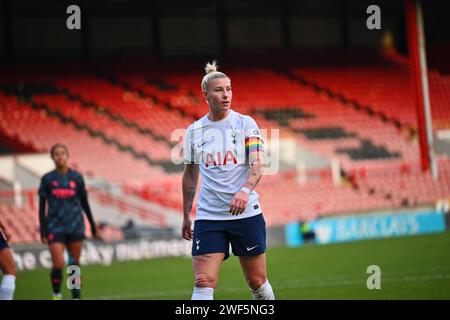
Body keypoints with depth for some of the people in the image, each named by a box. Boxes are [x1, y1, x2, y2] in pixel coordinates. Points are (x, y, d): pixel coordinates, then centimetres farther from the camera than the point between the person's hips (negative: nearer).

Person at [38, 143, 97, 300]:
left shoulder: (77, 177, 4)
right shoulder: (47, 179, 1)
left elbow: (84, 202, 11)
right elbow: (42, 206, 3)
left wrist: (92, 223, 13)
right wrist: (43, 230, -2)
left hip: (75, 226, 1)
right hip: (55, 227, -1)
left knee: (75, 264, 4)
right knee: (58, 265, -11)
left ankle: (76, 297, 13)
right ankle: (56, 294, 12)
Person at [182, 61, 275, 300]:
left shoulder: (245, 123, 0)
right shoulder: (194, 131, 7)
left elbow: (258, 163, -10)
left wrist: (245, 190, -28)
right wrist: (186, 216, 17)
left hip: (246, 213, -1)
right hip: (208, 216, 1)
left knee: (257, 281, 7)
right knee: (203, 283, -12)